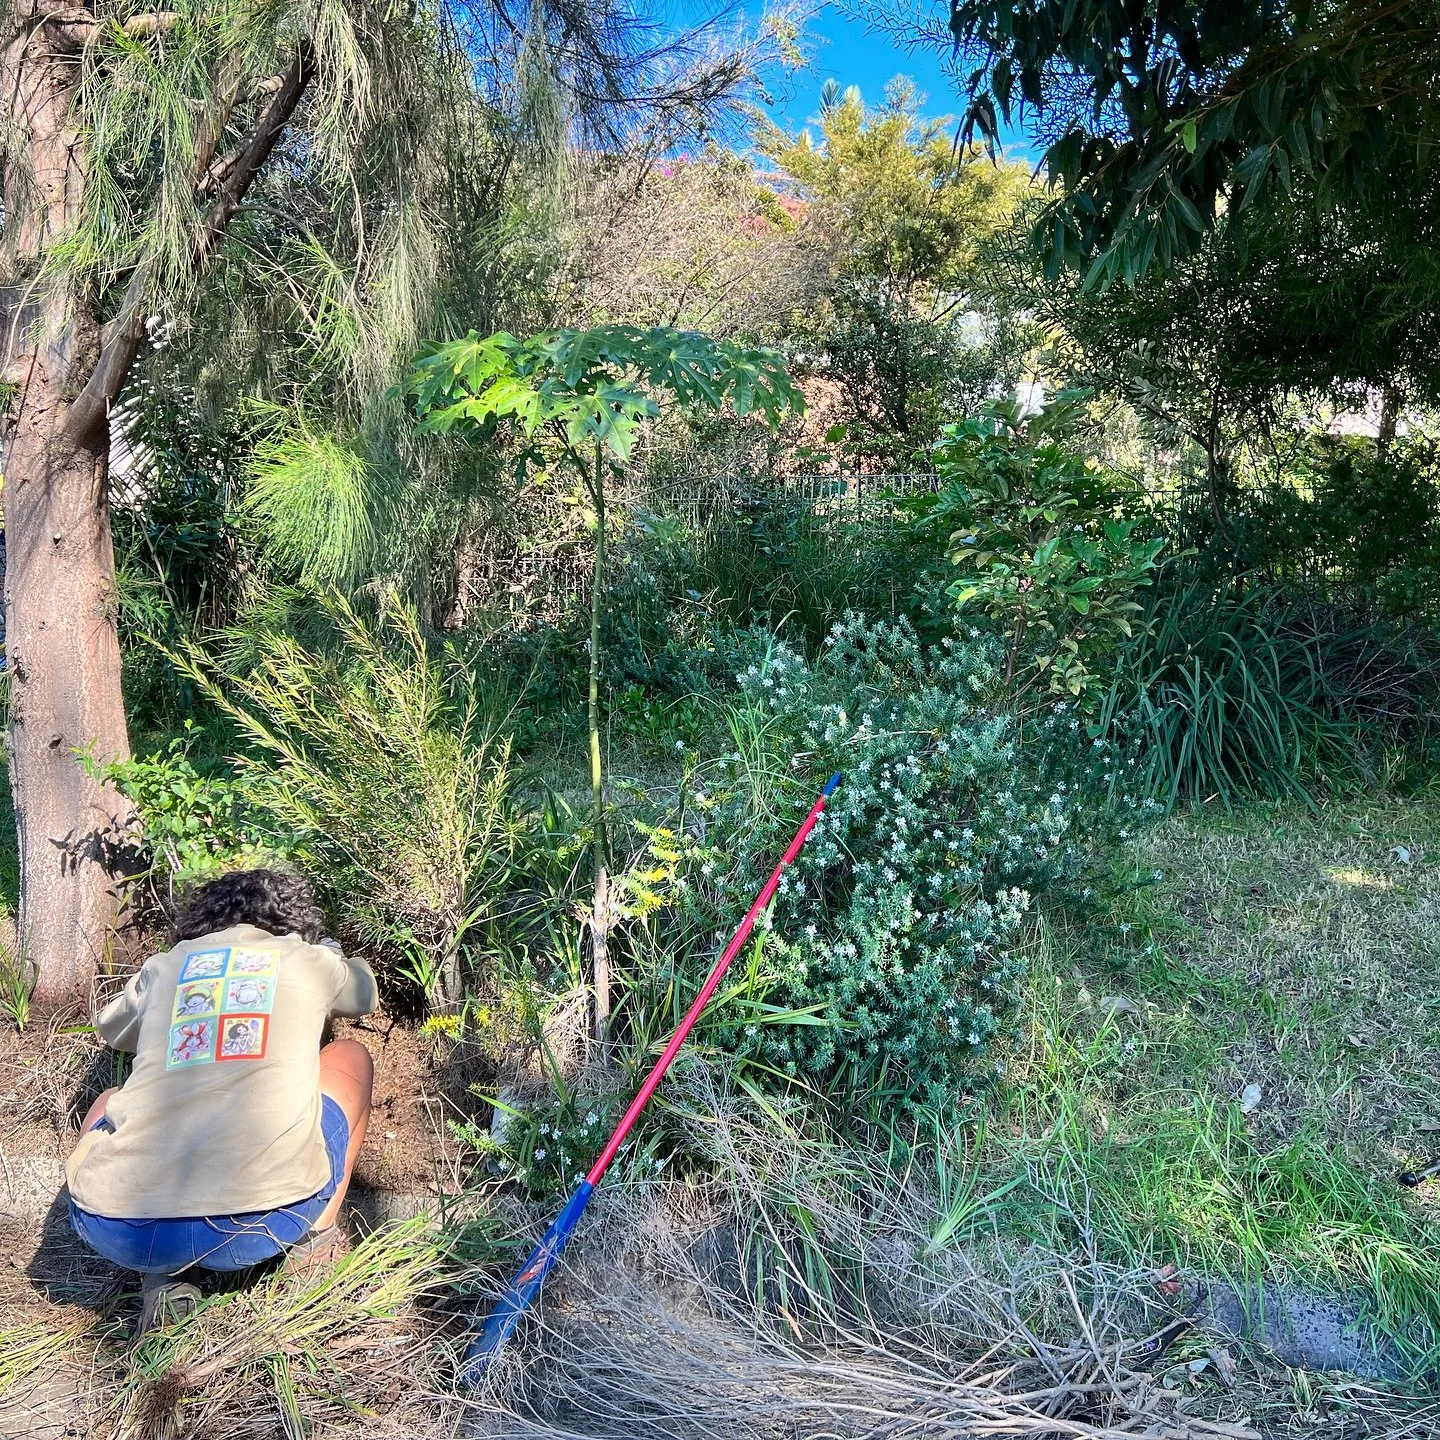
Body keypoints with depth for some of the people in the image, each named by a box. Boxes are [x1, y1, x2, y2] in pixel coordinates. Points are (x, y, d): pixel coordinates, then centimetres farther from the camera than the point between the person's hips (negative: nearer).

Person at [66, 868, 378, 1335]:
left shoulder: (163, 968, 19)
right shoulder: (310, 961, 15)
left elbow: (111, 1029, 44)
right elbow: (365, 994, 41)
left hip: (122, 1235, 2)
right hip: (266, 1223, -1)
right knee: (350, 1057, 25)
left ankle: (158, 1277, 18)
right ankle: (315, 1237, 21)